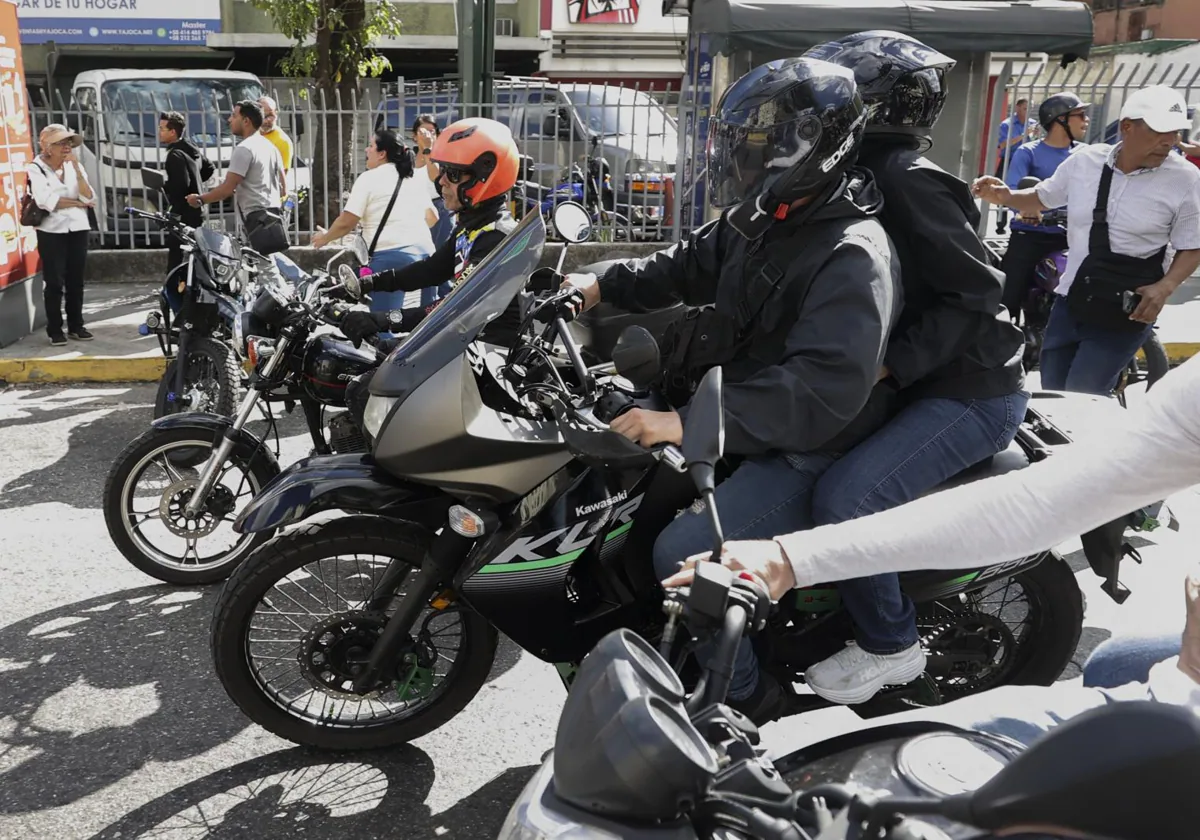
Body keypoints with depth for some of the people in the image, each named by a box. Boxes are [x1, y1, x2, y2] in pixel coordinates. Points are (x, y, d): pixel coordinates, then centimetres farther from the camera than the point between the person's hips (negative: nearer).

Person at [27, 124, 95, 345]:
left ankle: (76, 326, 18)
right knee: (54, 282, -4)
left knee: (76, 280, 8)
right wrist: (78, 203, -8)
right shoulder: (35, 169, -4)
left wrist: (76, 169, -11)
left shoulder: (75, 166, 9)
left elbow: (89, 198, -4)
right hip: (51, 232, -4)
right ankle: (55, 330, 3)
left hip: (78, 229, 4)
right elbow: (47, 201, -17)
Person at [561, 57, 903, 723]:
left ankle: (741, 697, -1)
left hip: (804, 452, -10)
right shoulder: (761, 219, 5)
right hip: (739, 416, 10)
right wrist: (603, 286, 5)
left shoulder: (854, 257, -25)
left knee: (684, 554, -26)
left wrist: (690, 425, -37)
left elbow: (822, 393, -34)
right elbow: (690, 262, 20)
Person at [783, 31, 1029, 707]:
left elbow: (975, 292, -22)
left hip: (972, 393, -11)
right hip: (924, 385, 11)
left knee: (845, 498, -26)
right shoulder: (875, 174, 12)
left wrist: (889, 364, -28)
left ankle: (890, 645, -2)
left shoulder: (907, 181, -18)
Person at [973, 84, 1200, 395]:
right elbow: (1042, 198, 16)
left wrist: (1164, 287, -18)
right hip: (1069, 302, 4)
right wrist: (1005, 197, -4)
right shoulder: (1085, 161, 0)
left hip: (1124, 313, -4)